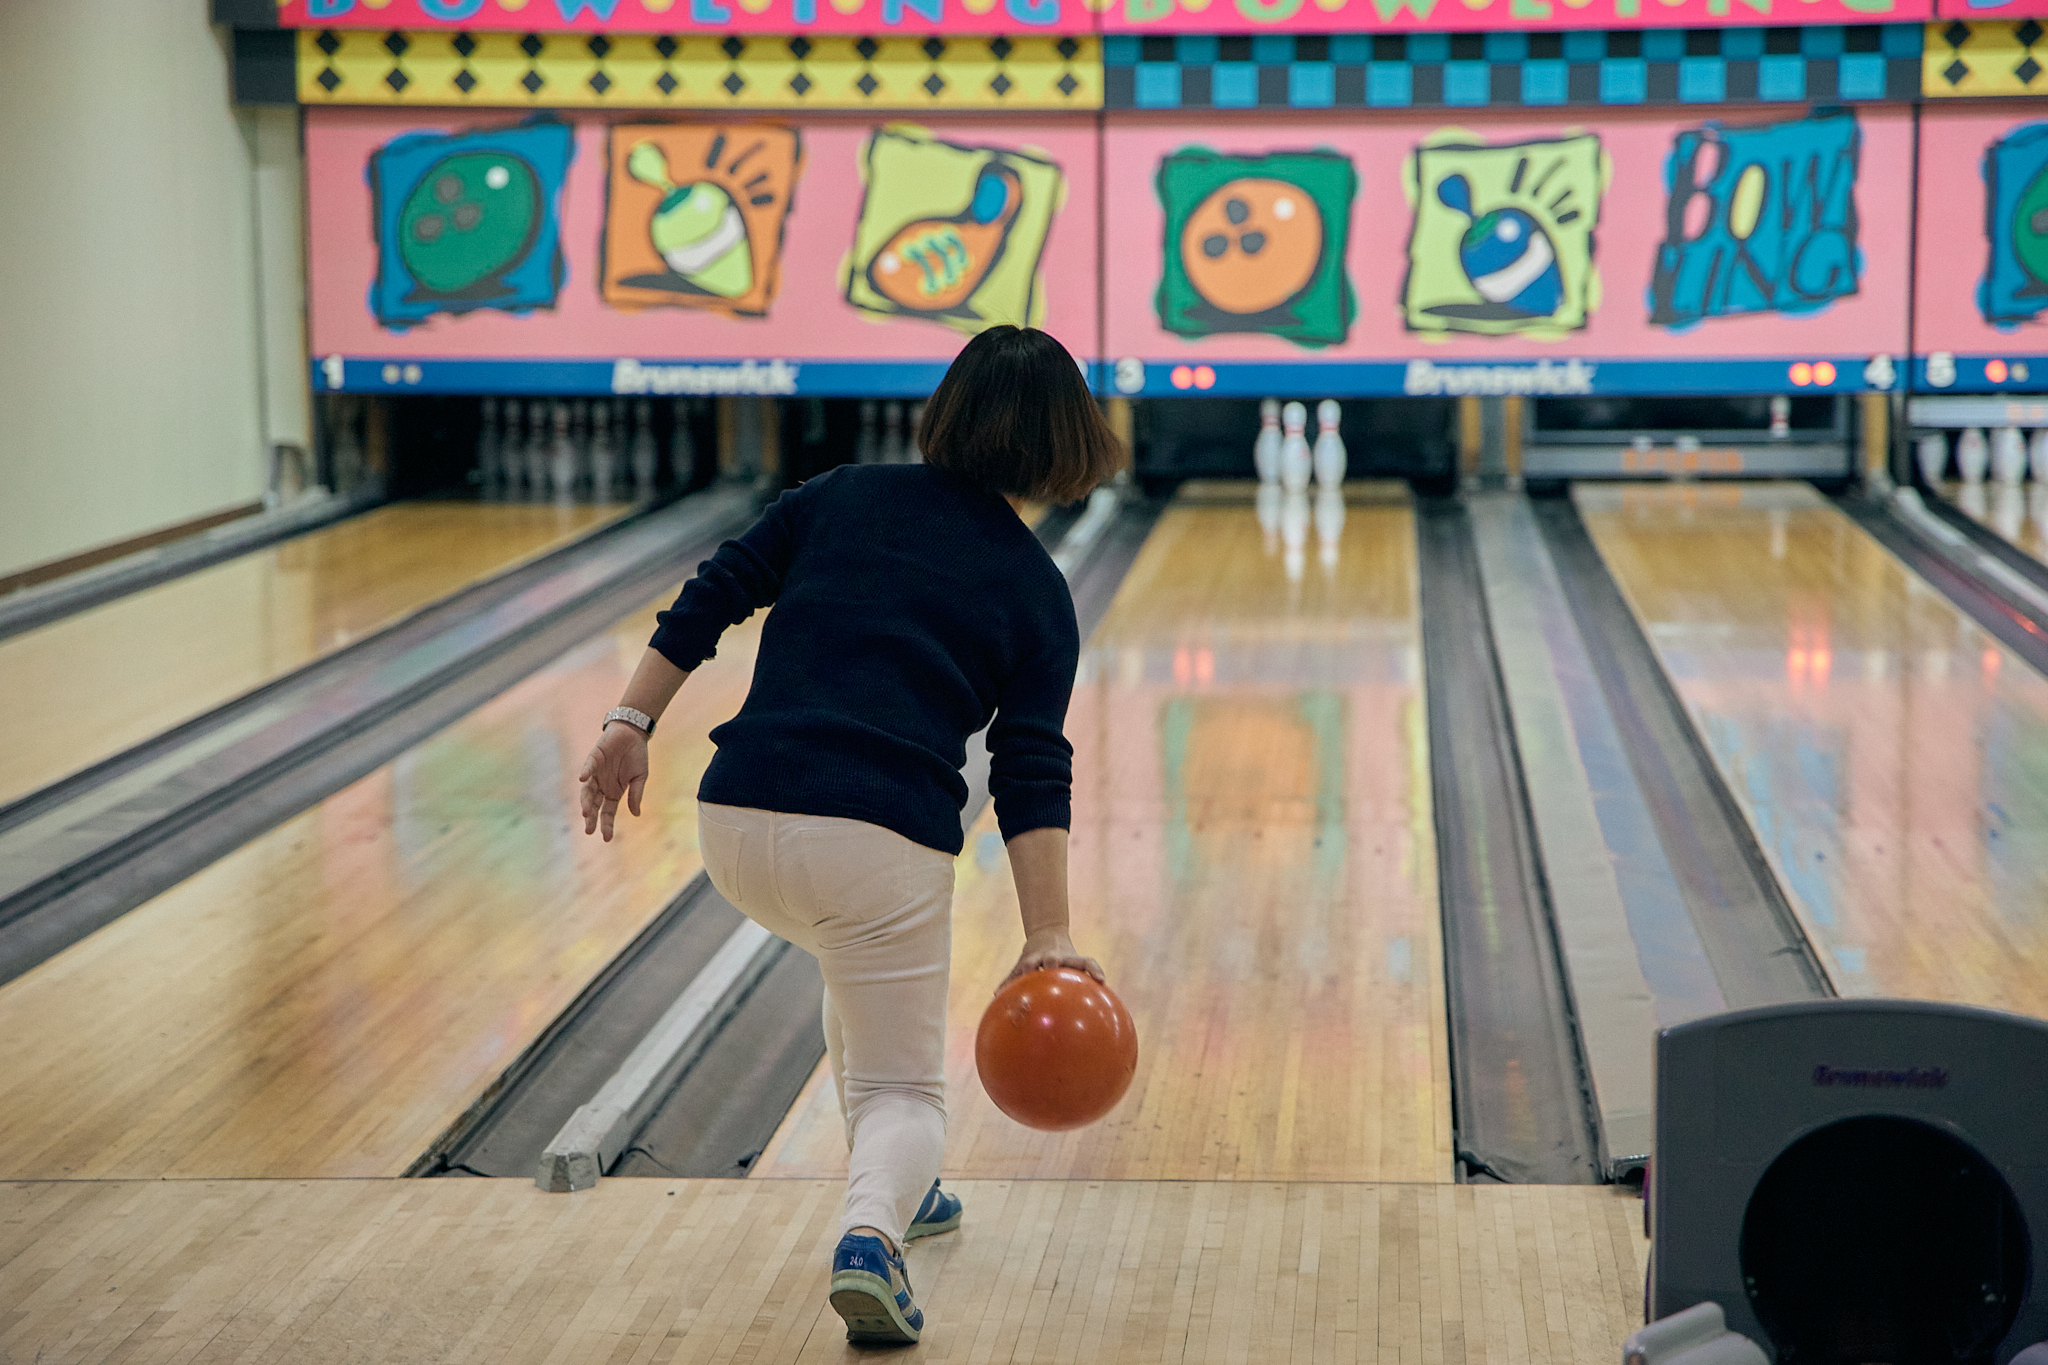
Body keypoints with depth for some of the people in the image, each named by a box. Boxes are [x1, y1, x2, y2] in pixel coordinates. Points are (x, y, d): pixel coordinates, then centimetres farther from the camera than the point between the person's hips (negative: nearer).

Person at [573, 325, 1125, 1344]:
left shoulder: (843, 496, 13)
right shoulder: (1035, 592, 6)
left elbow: (708, 602, 7)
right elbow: (1032, 775, -2)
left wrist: (632, 726, 11)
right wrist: (1046, 936, -4)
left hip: (738, 822, 4)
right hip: (880, 845, -4)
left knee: (862, 964, 34)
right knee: (902, 1086, 7)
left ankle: (896, 1194, 40)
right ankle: (870, 1233, -24)